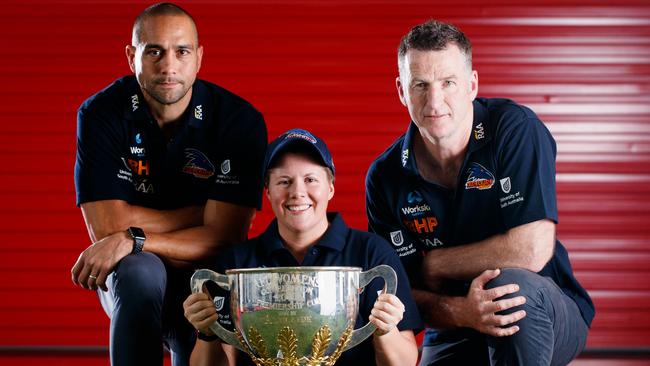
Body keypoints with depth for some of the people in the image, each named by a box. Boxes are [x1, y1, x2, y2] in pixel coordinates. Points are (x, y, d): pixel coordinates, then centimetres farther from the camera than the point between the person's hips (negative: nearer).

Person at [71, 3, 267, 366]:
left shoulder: (241, 121, -12)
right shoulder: (101, 114, -9)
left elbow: (222, 238, -17)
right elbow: (107, 226, -17)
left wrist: (132, 239, -27)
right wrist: (201, 214, -14)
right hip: (128, 279, 0)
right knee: (140, 270, -35)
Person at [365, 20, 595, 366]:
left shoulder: (515, 129, -15)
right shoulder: (385, 178, -5)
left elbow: (533, 250, -24)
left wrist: (433, 264, -12)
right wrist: (457, 311, -28)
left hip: (544, 315, -2)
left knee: (512, 283, -35)